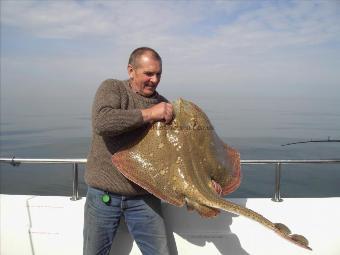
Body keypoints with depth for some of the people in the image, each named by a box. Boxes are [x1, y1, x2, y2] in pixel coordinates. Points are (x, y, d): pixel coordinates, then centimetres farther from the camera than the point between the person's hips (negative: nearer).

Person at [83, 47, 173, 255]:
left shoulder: (165, 106, 4)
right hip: (104, 195, -1)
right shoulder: (112, 88, -5)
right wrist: (148, 114, -24)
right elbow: (101, 122, -26)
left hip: (144, 198, 2)